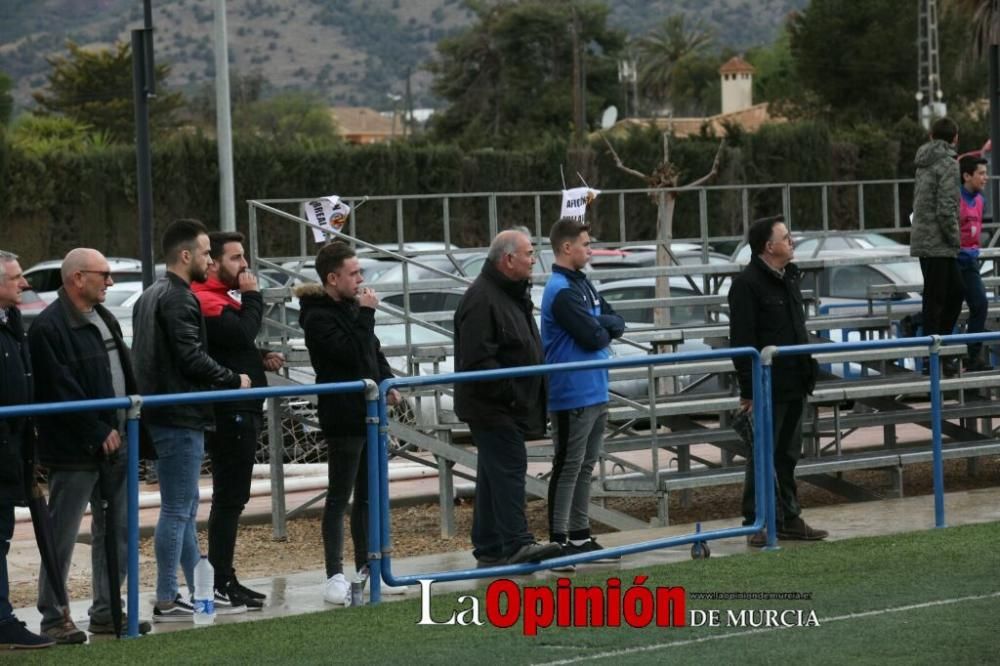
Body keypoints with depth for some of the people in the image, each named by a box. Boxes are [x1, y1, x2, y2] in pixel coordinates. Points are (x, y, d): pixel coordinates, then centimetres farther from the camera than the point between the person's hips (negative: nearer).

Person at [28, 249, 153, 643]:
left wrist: (126, 427, 11)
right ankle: (53, 617, 5)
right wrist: (99, 433, -17)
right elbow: (61, 393, -19)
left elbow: (124, 376, 20)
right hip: (74, 452, -9)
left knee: (117, 530, 12)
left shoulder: (104, 319, 14)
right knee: (63, 537, -2)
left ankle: (106, 610, 21)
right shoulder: (49, 328, -14)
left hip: (114, 446, 9)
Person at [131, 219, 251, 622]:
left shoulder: (150, 296, 17)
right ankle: (166, 601, -3)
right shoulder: (178, 299, -15)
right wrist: (235, 381, -9)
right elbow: (193, 359, -23)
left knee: (185, 510, 14)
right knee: (177, 510, -6)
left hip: (164, 414, 11)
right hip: (180, 419, -11)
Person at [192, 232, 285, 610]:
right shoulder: (208, 301, -14)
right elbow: (243, 334, -26)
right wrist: (252, 296, -12)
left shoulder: (224, 298, 20)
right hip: (229, 412, -11)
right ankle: (221, 583, -5)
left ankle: (224, 579, 21)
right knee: (229, 497, -8)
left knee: (232, 497, 14)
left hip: (242, 411, 11)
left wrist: (262, 359, 10)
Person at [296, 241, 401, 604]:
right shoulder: (319, 317, -14)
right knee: (339, 498, -5)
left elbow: (374, 350, 23)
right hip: (344, 419, -9)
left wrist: (387, 382, 10)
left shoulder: (352, 307, 13)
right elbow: (352, 354, -24)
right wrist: (366, 315, -20)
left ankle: (365, 566, 21)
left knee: (367, 495, 13)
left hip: (368, 413, 9)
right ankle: (335, 575, -2)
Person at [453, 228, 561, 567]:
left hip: (507, 405, 10)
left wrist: (529, 397, 18)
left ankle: (489, 549, 16)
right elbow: (477, 360, -24)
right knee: (509, 468, -13)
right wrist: (512, 393, -21)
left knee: (493, 474, 12)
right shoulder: (481, 299, -18)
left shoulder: (513, 293, 16)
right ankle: (516, 543, -15)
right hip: (493, 408, -10)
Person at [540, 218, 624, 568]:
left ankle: (580, 535, 22)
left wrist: (599, 325, -9)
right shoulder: (561, 291, -17)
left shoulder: (583, 284, 13)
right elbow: (592, 337, -21)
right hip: (573, 395, -9)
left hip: (595, 392, 9)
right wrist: (604, 330, 0)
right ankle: (558, 540, 1)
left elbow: (616, 325, 11)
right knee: (568, 468, -4)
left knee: (585, 467, 14)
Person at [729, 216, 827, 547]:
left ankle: (788, 518, 21)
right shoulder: (747, 284, -13)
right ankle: (758, 523, 2)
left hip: (794, 384, 8)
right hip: (768, 387, -8)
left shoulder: (789, 277, 14)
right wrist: (749, 389, -19)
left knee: (788, 454, 14)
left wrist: (807, 372, 20)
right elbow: (742, 341, -17)